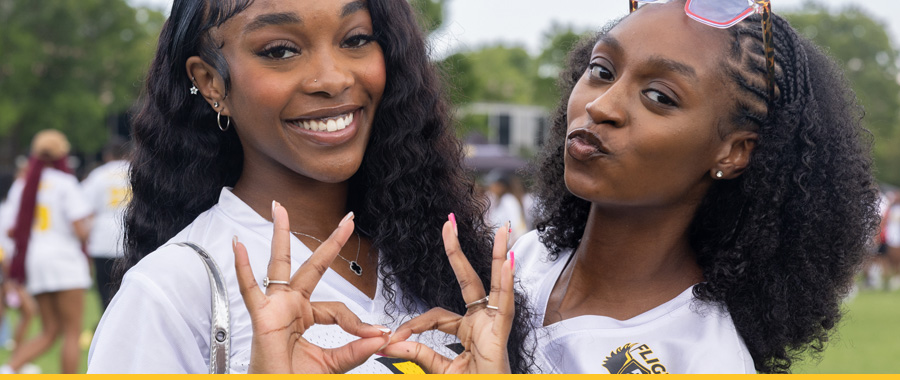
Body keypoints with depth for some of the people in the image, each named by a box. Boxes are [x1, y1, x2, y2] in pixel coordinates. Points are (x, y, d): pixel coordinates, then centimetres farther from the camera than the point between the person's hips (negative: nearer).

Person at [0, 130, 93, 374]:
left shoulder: (21, 185, 9)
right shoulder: (65, 183, -7)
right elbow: (80, 230, -13)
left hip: (33, 261, 6)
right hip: (63, 258, -6)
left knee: (50, 333, 11)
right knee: (72, 333, 2)